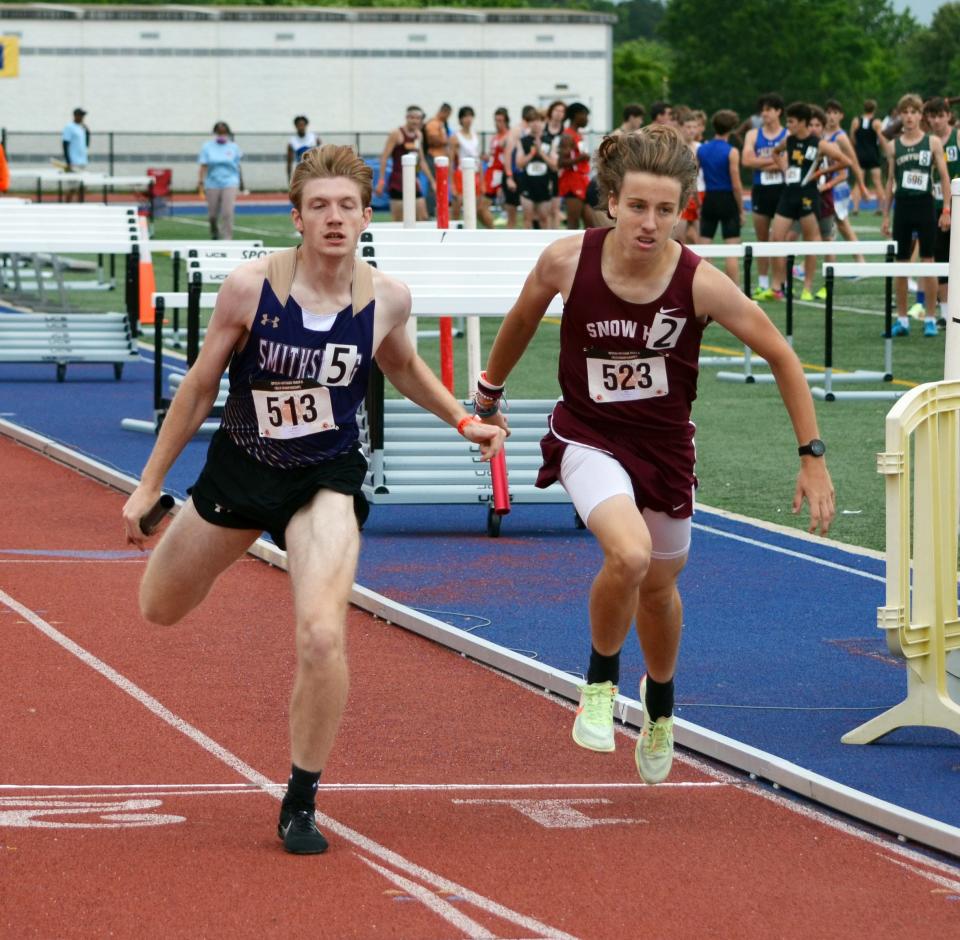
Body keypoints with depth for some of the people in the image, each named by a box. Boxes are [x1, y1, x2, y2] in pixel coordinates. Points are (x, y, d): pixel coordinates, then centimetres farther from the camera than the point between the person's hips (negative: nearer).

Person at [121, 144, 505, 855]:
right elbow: (199, 388, -5)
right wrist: (150, 485, 0)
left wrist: (462, 418, -1)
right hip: (240, 468, 1)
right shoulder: (250, 288, -19)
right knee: (161, 610, 19)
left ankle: (302, 804, -3)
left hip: (328, 480, -1)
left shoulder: (387, 298, -13)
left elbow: (402, 366, 12)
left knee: (323, 637, -22)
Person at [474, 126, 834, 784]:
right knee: (629, 554, -30)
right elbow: (522, 320, 4)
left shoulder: (701, 284, -21)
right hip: (588, 436, -2)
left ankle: (660, 703, 52)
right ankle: (601, 681, -1)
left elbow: (781, 357, -9)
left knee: (659, 586, 19)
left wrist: (812, 458, -9)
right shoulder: (567, 261, -19)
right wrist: (489, 395, 18)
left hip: (665, 446, 2)